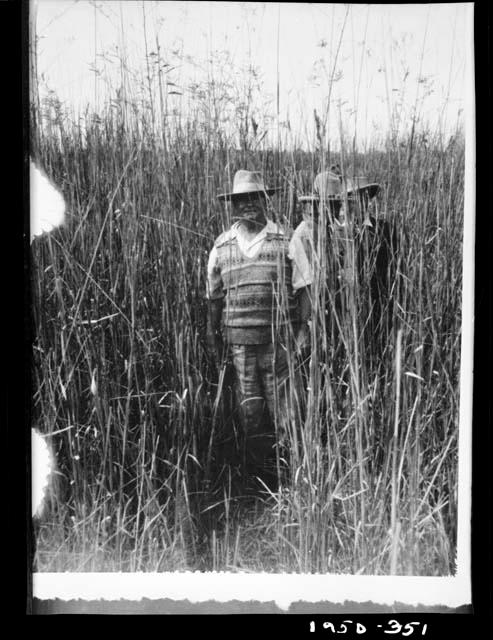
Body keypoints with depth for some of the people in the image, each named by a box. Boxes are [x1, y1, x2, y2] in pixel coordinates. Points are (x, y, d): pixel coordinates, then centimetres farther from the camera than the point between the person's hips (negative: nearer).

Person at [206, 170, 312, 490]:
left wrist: (303, 327, -5)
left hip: (279, 337, -2)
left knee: (283, 405, 0)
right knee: (250, 406, 8)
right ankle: (258, 471, 22)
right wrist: (214, 336, 13)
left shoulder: (286, 242, -1)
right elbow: (215, 296, 14)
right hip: (239, 339, 2)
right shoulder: (222, 246, 7)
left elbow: (303, 288, 2)